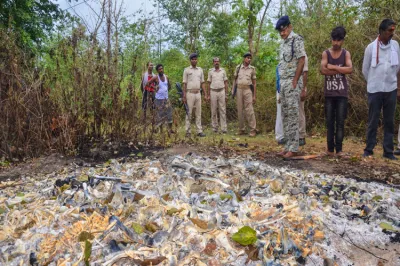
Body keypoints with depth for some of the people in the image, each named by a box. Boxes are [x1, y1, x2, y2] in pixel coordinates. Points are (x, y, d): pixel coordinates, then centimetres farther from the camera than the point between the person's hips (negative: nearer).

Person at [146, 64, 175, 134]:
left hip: (166, 98, 4)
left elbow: (169, 86, 21)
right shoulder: (156, 78, -8)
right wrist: (155, 88, -10)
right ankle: (161, 130, 12)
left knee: (169, 113, -1)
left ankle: (170, 129, 5)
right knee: (160, 114, 2)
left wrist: (166, 90, 7)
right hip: (159, 99, -4)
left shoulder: (166, 77, 6)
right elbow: (147, 83, -10)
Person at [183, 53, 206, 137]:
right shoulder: (187, 70, 1)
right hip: (190, 93, -4)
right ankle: (188, 131, 5)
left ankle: (199, 131, 8)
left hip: (198, 93, 4)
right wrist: (184, 96, -8)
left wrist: (206, 94, 5)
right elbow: (184, 84, -2)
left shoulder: (200, 70, 11)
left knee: (198, 113, 5)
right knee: (189, 113, -1)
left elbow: (202, 83, 13)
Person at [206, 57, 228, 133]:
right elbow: (209, 84, 6)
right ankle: (215, 128, 11)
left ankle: (224, 128, -1)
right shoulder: (210, 71, 5)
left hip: (221, 92, 0)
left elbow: (226, 83, 6)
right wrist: (208, 95, 0)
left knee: (222, 111, -2)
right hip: (213, 92, 0)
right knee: (213, 111, 3)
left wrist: (226, 94, 0)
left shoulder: (223, 71, 6)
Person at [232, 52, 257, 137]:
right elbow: (235, 79, 13)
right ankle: (241, 129, 12)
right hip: (239, 90, 2)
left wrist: (254, 96, 1)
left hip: (248, 90, -2)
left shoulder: (252, 69, 5)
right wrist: (233, 90, 2)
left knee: (249, 110, -9)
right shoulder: (238, 67, 7)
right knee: (240, 110, 4)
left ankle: (253, 130, -5)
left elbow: (254, 83, 6)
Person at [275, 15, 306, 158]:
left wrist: (295, 82, -17)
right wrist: (280, 82, 12)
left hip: (292, 82, -9)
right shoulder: (283, 43, 18)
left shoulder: (296, 39, -7)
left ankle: (293, 148, -3)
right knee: (285, 115, 8)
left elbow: (301, 61, -14)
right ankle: (288, 146, 14)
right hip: (283, 82, 9)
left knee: (292, 115, -8)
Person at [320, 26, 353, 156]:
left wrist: (333, 67, -12)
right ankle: (330, 148, 9)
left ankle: (339, 149, 3)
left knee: (340, 122, 0)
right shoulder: (326, 53, 4)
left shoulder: (346, 54, 4)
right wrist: (341, 70, -10)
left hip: (342, 93, 0)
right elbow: (323, 70, -12)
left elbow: (350, 69, -13)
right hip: (329, 93, 1)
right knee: (329, 122, 4)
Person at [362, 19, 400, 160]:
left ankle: (388, 151, 12)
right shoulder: (371, 47, -3)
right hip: (375, 90, -2)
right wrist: (373, 83, 9)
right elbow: (365, 69, 5)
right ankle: (369, 149, 11)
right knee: (373, 121, 2)